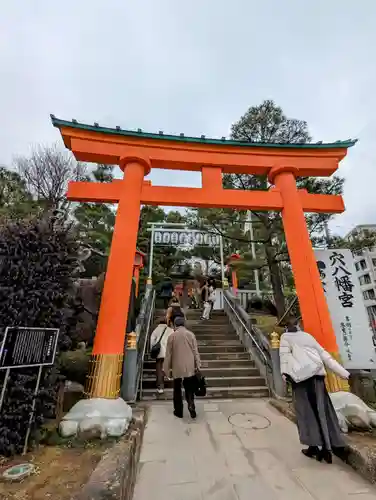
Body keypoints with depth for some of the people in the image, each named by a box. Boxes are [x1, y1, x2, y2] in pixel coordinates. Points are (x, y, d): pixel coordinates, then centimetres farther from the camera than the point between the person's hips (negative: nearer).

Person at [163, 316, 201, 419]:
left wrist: (166, 369, 7)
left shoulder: (172, 336, -5)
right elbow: (195, 351, 0)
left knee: (177, 389, 15)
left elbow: (168, 354, -1)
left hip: (177, 367, -1)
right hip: (190, 367, 1)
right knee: (189, 388, 15)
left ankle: (178, 411, 22)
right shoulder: (191, 334, -2)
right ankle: (191, 404, -3)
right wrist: (198, 366, 7)